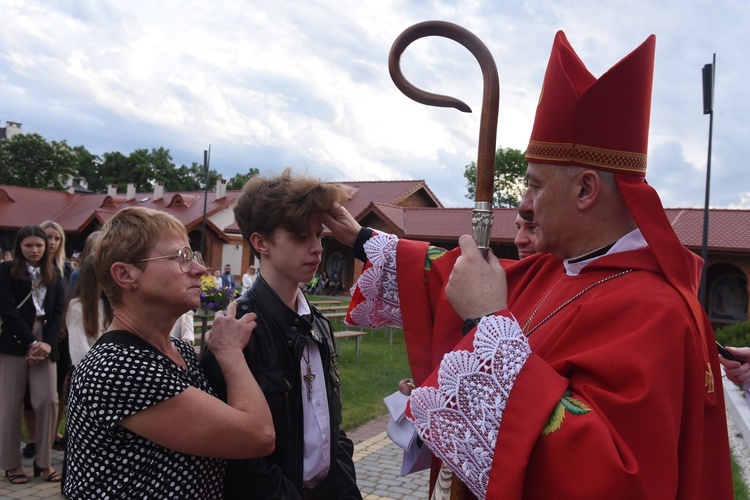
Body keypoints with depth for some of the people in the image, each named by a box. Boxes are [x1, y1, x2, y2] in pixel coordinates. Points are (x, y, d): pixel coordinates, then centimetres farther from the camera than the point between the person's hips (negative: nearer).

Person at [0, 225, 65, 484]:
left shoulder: (53, 276, 14)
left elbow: (58, 311, 6)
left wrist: (48, 342, -9)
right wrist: (30, 342, -14)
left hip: (45, 343, 3)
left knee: (49, 400, -3)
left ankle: (43, 461, 8)